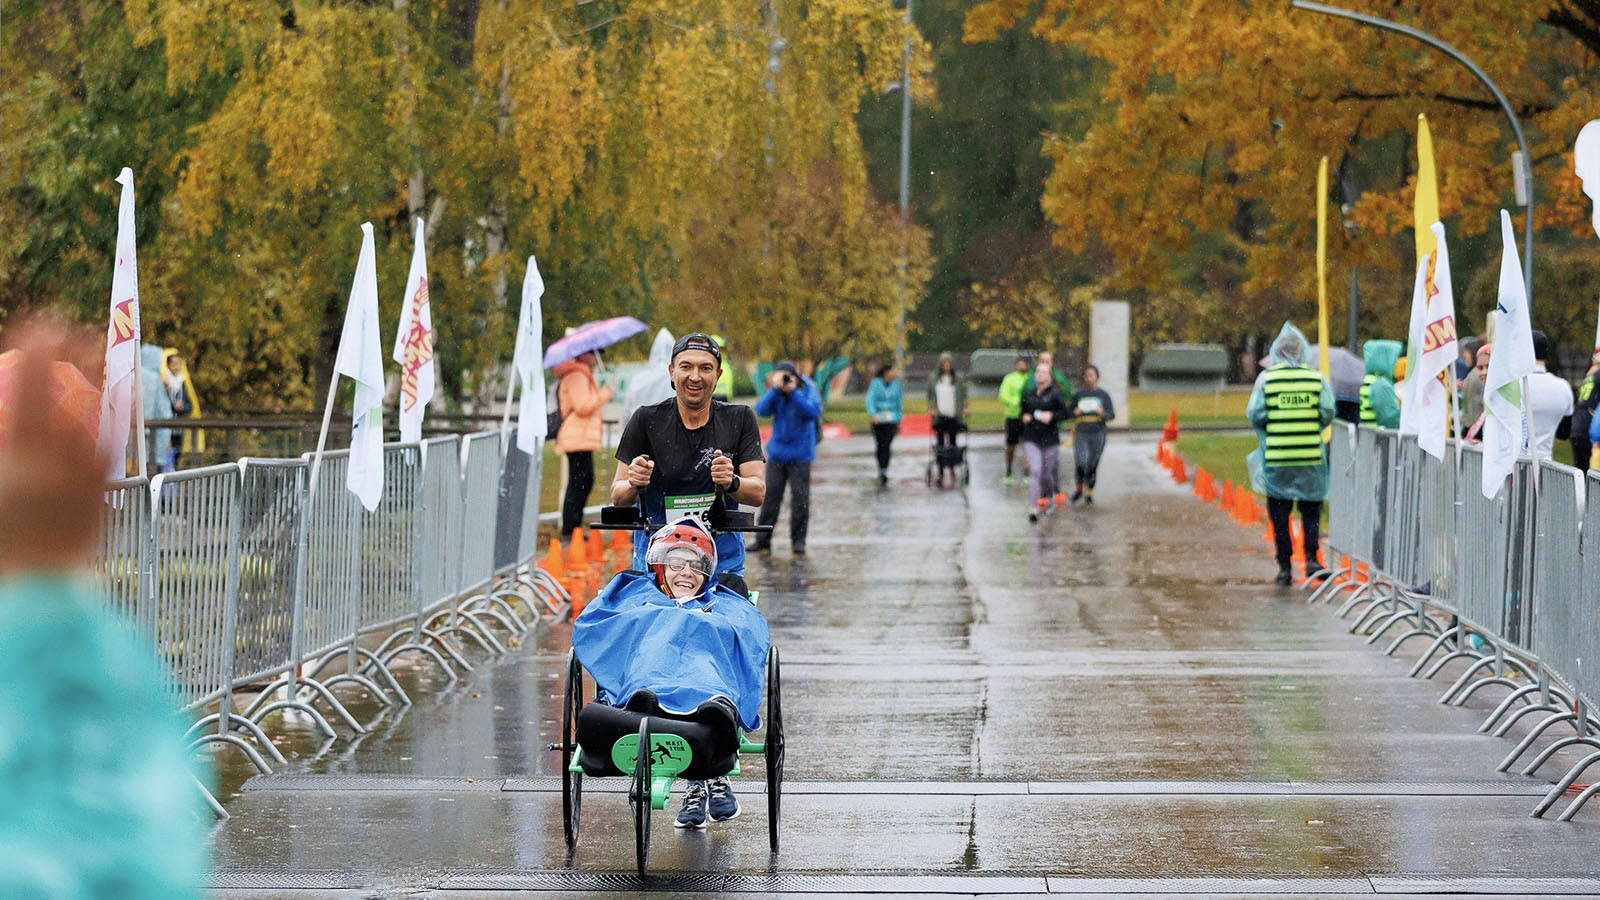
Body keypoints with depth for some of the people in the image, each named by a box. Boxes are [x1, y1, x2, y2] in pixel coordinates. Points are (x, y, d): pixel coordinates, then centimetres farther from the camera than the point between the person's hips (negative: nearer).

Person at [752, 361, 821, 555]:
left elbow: (814, 412, -21)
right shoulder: (775, 393, -1)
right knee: (771, 496, 2)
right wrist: (775, 389, -25)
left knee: (800, 498, -3)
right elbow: (762, 410, -14)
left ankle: (798, 541, 7)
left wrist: (793, 392, -27)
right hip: (777, 452, 2)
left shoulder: (806, 390, -7)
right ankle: (763, 540, 9)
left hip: (800, 454, -2)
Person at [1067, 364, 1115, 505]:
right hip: (1081, 434, 0)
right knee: (1080, 463, -15)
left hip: (1097, 435, 0)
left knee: (1092, 466, 4)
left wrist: (1102, 413, -17)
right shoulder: (1078, 395, 5)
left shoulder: (1103, 395, 4)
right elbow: (1067, 412, 11)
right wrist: (1075, 413, -11)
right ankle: (1079, 487, 10)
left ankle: (1089, 494, 20)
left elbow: (1112, 414, 4)